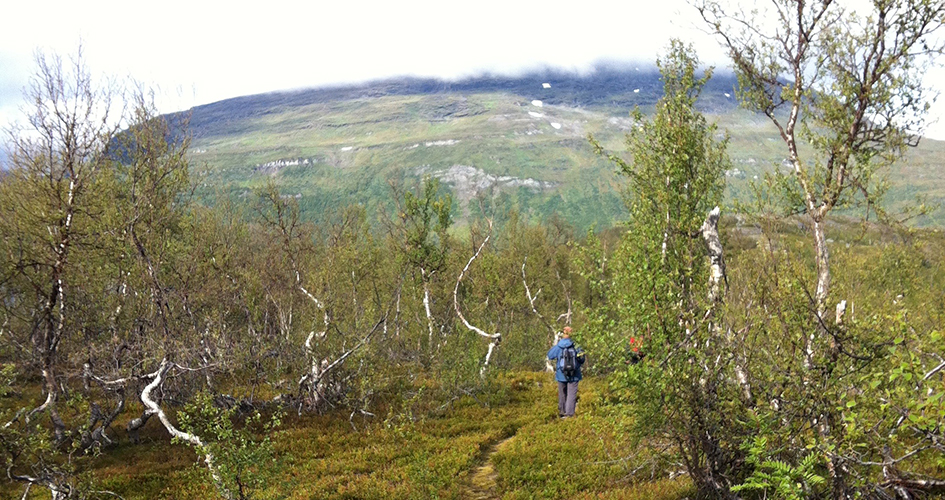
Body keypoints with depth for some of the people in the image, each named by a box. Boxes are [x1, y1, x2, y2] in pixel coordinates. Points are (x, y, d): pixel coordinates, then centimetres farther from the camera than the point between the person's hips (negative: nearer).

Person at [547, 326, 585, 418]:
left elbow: (550, 356, 5)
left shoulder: (558, 346, -8)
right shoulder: (576, 346, -9)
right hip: (573, 375, -2)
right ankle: (569, 414, -5)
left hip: (561, 374, 2)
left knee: (562, 394, 17)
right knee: (571, 394, 1)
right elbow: (582, 360, -2)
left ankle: (562, 412, 28)